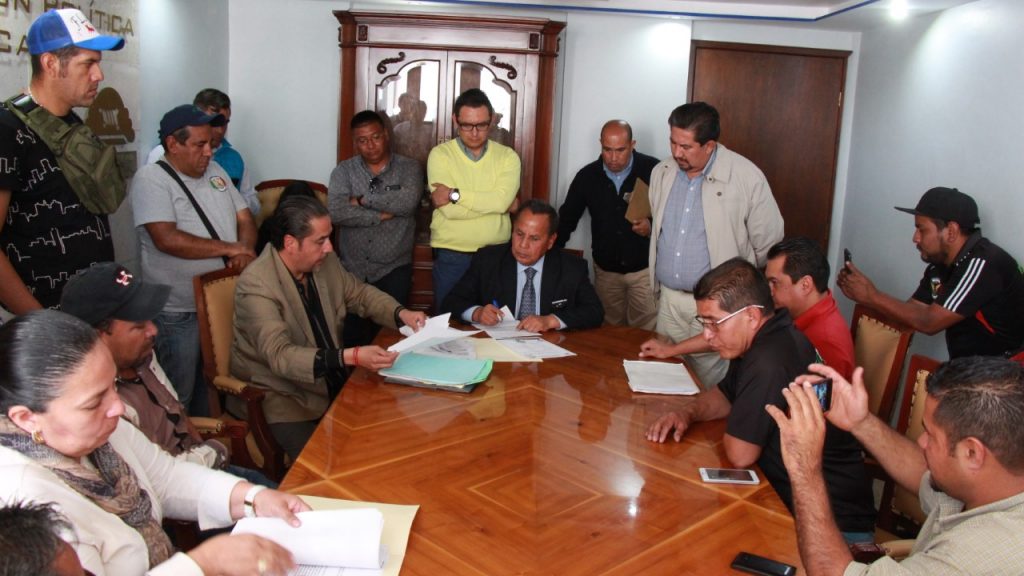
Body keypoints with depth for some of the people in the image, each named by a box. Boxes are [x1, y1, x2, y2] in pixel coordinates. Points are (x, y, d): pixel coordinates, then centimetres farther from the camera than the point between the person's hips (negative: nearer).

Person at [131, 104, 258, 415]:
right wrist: (230, 248, -18)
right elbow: (167, 239, -24)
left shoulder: (214, 171, 10)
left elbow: (245, 219, 11)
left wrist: (245, 250, -11)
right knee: (178, 399, 6)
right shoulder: (151, 178, -12)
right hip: (179, 313, -6)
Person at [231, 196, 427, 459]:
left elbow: (359, 293, 15)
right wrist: (351, 357, -41)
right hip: (281, 395, -6)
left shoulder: (325, 261, -1)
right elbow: (280, 356, -31)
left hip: (333, 383, 7)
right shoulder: (256, 285, -22)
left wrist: (401, 314, -5)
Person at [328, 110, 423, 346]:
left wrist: (363, 200, -12)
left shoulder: (409, 168, 0)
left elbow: (408, 201, -20)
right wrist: (380, 215, -15)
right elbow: (335, 211, -13)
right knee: (351, 338, 7)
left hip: (394, 269, -1)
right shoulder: (343, 171, 3)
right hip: (352, 269, 1)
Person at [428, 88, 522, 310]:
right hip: (451, 257, -1)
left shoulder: (508, 156, 2)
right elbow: (449, 209, -16)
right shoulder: (440, 154, -3)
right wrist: (495, 203, -10)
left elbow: (501, 200, -16)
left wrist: (454, 194, -15)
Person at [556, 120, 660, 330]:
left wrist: (652, 226, -22)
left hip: (645, 267, -3)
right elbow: (567, 219, 7)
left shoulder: (653, 170, -11)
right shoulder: (587, 175, -1)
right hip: (605, 269, 3)